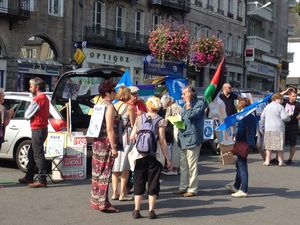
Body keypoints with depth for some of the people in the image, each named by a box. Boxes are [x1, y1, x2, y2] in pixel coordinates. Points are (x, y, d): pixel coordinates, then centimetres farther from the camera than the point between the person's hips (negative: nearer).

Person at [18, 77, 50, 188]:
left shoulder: (37, 99, -16)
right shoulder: (44, 98, 16)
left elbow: (27, 115, -13)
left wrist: (26, 113, 7)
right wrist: (29, 114, 3)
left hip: (37, 130, -10)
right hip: (42, 128, 10)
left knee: (38, 155, -9)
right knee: (32, 154, 17)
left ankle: (42, 180, -9)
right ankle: (29, 177, 25)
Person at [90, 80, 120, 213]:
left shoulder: (98, 105, 12)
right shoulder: (109, 106, -14)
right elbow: (110, 129, -19)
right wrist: (113, 147, -18)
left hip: (97, 142, 9)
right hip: (106, 143, -9)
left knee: (97, 172, 14)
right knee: (105, 173, -5)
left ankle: (95, 201, 22)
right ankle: (103, 204, -1)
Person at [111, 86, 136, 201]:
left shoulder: (113, 106, 6)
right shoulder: (129, 107, -9)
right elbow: (133, 125, -6)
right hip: (125, 137, -5)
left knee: (115, 166, 12)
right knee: (125, 167, 3)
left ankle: (115, 192, 15)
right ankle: (122, 194, 5)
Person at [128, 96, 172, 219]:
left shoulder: (139, 118, 5)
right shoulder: (160, 121, -4)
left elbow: (132, 137, 5)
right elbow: (162, 141, -8)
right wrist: (168, 159, -4)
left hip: (139, 154, 2)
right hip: (154, 155, -2)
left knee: (139, 182, 10)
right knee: (153, 182, 7)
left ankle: (136, 210, 10)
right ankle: (151, 211, 7)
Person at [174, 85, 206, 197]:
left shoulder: (199, 103, -8)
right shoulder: (186, 104, 18)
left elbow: (191, 115, -21)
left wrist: (188, 102, -12)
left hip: (192, 138, -9)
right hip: (183, 137, 9)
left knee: (192, 165, -5)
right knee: (183, 165, 14)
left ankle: (192, 189, 1)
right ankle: (183, 187, 23)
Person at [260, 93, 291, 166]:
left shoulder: (267, 106, 11)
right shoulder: (280, 107, -5)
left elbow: (262, 117, 13)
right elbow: (284, 117, -12)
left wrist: (261, 126, 21)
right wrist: (289, 119, 9)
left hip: (268, 129, 4)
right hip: (278, 129, -4)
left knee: (268, 145, 8)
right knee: (279, 145, 3)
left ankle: (267, 161, 5)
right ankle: (281, 161, 5)